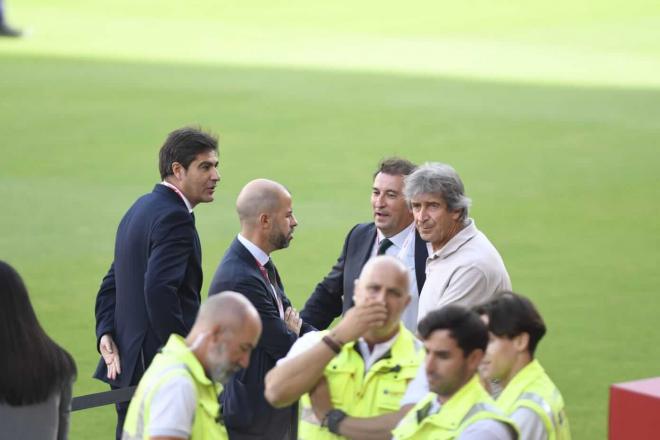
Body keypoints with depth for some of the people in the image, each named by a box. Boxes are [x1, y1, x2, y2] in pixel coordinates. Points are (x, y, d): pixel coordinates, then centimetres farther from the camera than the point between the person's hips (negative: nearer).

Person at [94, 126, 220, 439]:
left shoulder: (140, 209, 17)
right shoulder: (175, 217, -15)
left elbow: (111, 284, 17)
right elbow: (159, 290, -27)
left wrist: (106, 335, 6)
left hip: (126, 365, 10)